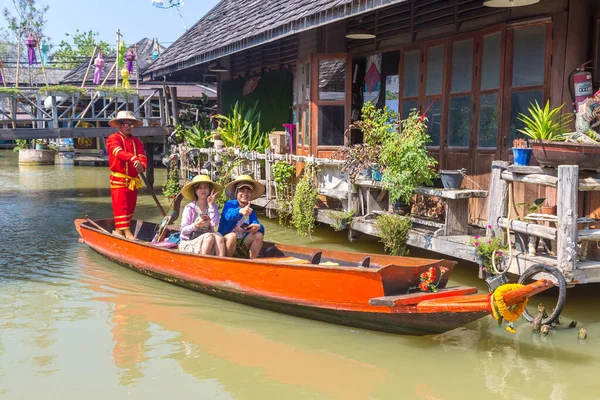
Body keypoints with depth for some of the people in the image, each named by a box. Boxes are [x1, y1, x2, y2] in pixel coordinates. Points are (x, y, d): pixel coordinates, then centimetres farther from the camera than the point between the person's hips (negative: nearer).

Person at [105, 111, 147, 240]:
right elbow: (118, 151, -25)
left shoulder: (137, 142, 14)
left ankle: (118, 230, 22)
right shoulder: (113, 139, -4)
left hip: (134, 180, 7)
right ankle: (126, 232, -16)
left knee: (130, 206, 11)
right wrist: (133, 158, -42)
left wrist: (142, 165, -25)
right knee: (121, 205, -10)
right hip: (118, 179, -6)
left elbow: (142, 156, -1)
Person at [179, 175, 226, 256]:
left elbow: (215, 224, -11)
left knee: (218, 236, -29)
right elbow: (183, 230, -4)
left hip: (206, 241, 3)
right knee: (209, 236, -31)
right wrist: (196, 225, -22)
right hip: (189, 242, -3)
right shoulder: (189, 208, -3)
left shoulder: (213, 207, 8)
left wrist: (211, 205, -10)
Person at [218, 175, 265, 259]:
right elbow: (229, 215, -32)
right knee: (232, 236, -36)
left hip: (243, 244, 5)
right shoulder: (229, 204, -9)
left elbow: (256, 223, -2)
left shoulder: (250, 209, 8)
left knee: (259, 235, -16)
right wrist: (240, 211, -55)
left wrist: (258, 226, -29)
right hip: (226, 241, -5)